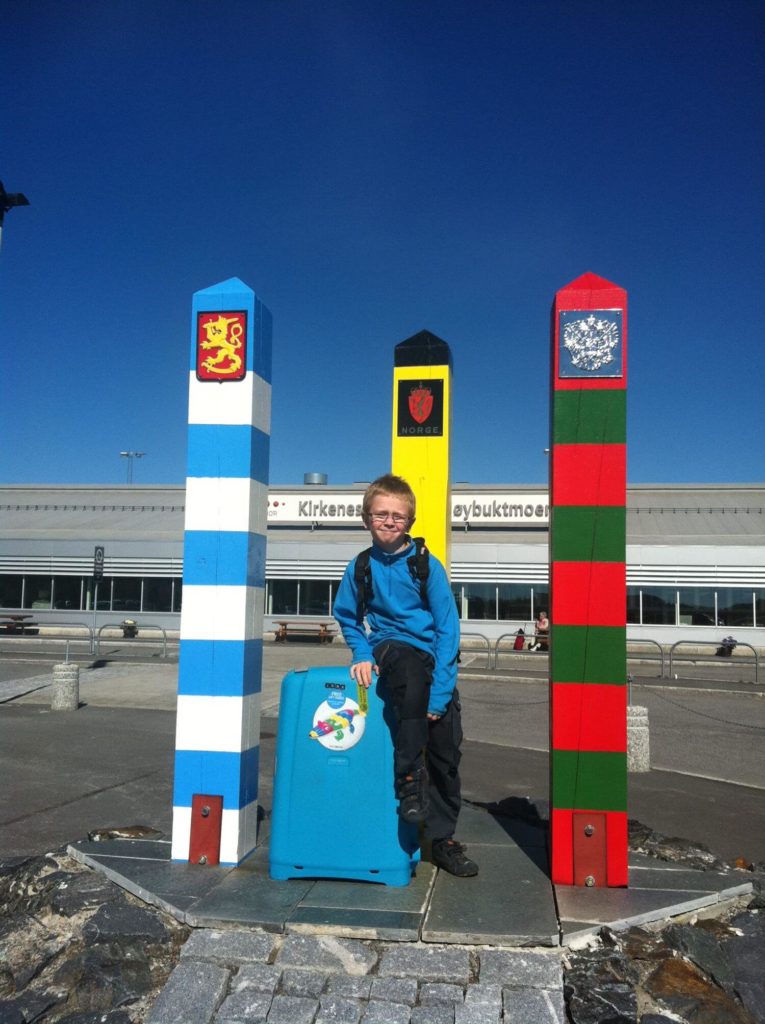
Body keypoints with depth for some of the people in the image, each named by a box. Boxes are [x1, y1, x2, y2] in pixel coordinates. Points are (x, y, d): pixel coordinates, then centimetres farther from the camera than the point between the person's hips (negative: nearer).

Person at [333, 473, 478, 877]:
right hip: (388, 647, -1)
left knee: (446, 754, 0)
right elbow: (346, 618, 14)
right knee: (411, 667, -37)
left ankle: (443, 840, 21)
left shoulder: (428, 566, -6)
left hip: (434, 662, 1)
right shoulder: (360, 567, 0)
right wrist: (362, 654, -6)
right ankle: (409, 776, -25)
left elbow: (448, 629, -8)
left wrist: (439, 691, -15)